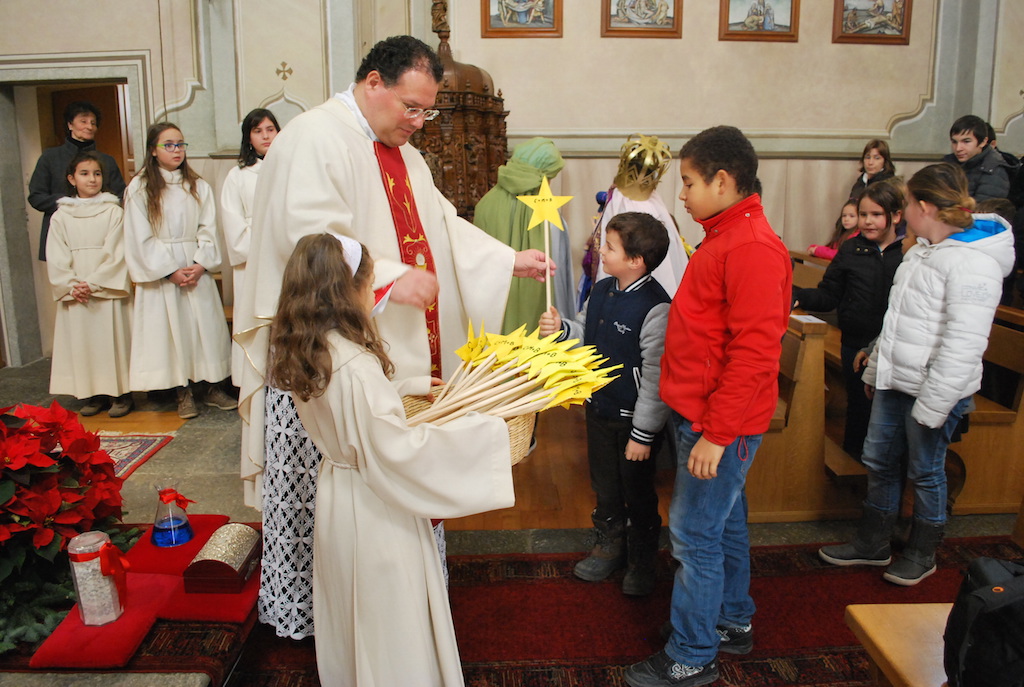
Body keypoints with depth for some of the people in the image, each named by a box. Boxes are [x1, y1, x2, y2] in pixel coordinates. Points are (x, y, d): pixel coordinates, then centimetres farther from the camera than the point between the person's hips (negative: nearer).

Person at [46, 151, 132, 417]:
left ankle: (121, 393, 8)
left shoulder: (113, 212, 0)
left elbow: (116, 254, -7)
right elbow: (56, 259, 3)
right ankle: (94, 394, 14)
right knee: (81, 339, 5)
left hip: (107, 291, -3)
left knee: (112, 337, -1)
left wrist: (93, 284, -13)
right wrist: (71, 286, -11)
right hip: (74, 294, 3)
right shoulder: (61, 216, 7)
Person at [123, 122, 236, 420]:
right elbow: (140, 239, -5)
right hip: (160, 272, -2)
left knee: (206, 325, 2)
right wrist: (171, 271, -11)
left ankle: (212, 387, 12)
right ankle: (183, 392, 12)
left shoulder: (198, 187, 7)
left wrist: (200, 264, -11)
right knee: (172, 328, 1)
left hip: (196, 270, 2)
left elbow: (208, 230, 3)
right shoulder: (139, 189, -1)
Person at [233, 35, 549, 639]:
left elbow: (445, 225, 17)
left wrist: (511, 260, 7)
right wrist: (390, 279, -26)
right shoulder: (315, 138, -11)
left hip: (400, 352, 9)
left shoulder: (404, 154, 18)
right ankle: (307, 610, 22)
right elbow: (310, 238, -23)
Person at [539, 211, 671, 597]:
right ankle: (609, 547, 44)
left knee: (638, 493, 13)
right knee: (604, 486, 22)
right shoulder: (601, 290, -1)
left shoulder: (655, 308, -24)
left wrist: (643, 434, -19)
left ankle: (641, 561, 35)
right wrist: (560, 329, -8)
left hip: (634, 418, -7)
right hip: (599, 407, 7)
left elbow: (655, 376, -22)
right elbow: (585, 333, 14)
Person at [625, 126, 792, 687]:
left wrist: (717, 433, -22)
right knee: (725, 522, 21)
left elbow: (755, 351, -24)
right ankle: (732, 622, 39)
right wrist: (705, 424, 18)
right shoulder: (724, 237, 13)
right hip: (703, 415, 10)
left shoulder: (752, 249, -19)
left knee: (695, 535, 0)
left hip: (720, 424, -10)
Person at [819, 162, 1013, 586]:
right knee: (878, 462, 15)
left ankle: (922, 555, 29)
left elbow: (964, 345, -23)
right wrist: (875, 368, 19)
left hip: (936, 389, -9)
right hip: (895, 381, 9)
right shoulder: (923, 251, 9)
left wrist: (933, 405, -21)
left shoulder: (971, 265, -21)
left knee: (925, 471, 8)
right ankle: (872, 544, 31)